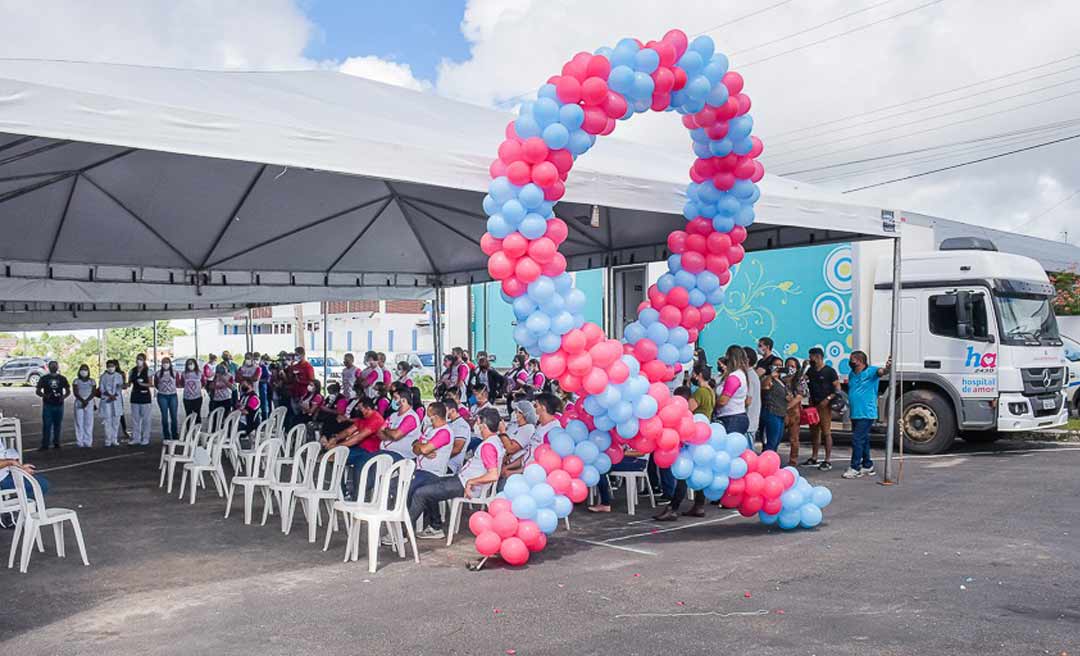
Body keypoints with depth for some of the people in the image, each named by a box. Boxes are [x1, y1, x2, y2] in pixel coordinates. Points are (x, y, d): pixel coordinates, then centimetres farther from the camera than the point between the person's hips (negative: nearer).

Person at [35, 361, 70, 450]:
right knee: (46, 425, -6)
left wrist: (64, 396, -10)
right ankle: (45, 444, -4)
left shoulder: (62, 378, 9)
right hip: (47, 405, -2)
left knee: (58, 425, 6)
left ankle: (56, 443, 15)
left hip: (59, 405, 2)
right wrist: (44, 395, -18)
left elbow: (68, 391, 12)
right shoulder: (44, 378, 4)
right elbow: (37, 391, 3)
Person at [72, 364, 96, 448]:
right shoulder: (76, 381, 7)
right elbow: (75, 393, -4)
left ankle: (88, 442, 0)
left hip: (89, 403, 1)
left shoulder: (92, 381, 9)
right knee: (79, 422, -3)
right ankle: (79, 442, -1)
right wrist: (82, 400, -19)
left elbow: (93, 393, 1)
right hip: (79, 403, -1)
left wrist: (87, 400, -16)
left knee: (89, 423, -2)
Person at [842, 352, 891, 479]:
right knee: (863, 440, 16)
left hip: (866, 414, -8)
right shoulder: (851, 375, 12)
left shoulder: (871, 371, -11)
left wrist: (886, 368, -54)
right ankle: (867, 466, 26)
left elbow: (880, 372, -33)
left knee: (857, 440, -9)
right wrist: (845, 402, 10)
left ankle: (855, 468, -3)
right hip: (855, 414, 8)